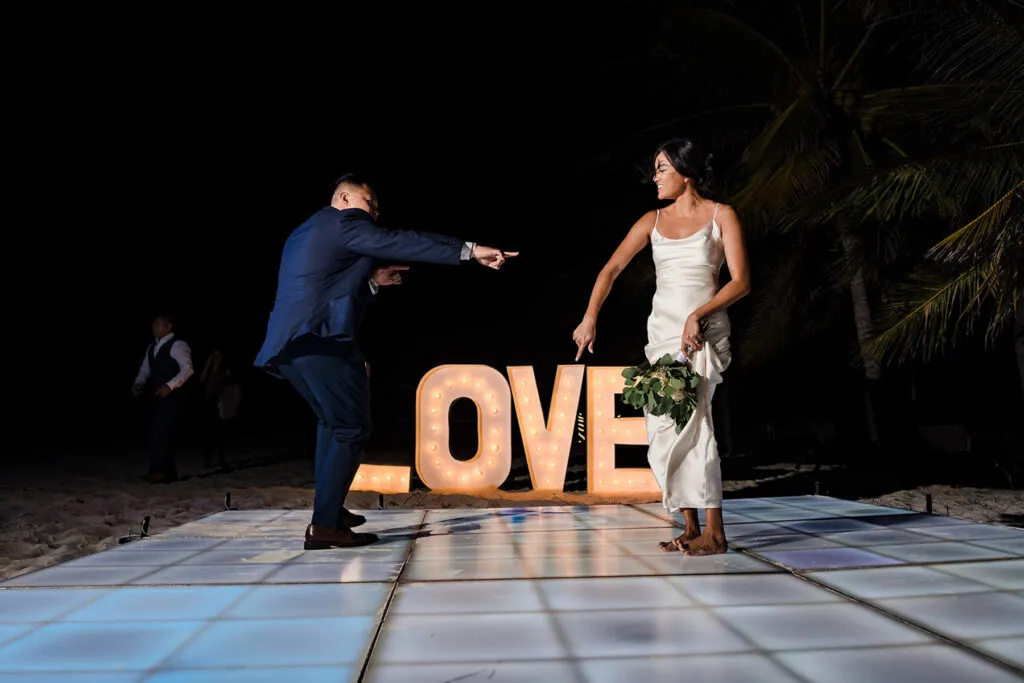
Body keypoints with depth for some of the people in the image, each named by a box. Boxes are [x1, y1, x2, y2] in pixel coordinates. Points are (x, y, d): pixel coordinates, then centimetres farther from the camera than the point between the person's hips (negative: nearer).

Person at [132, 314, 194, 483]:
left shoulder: (178, 345, -7)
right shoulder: (152, 347, 20)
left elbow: (187, 369, -18)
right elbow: (145, 370, 20)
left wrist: (170, 386, -29)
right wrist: (138, 384, 0)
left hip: (171, 397, -8)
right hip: (156, 397, 8)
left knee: (161, 432, -16)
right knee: (158, 433, 7)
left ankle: (160, 470, -15)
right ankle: (168, 472, 13)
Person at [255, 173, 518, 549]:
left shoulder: (304, 233, 28)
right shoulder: (344, 221, -1)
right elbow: (402, 243, -14)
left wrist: (371, 282, 20)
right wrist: (470, 250, -19)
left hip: (291, 341, 10)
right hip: (321, 339, -10)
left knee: (333, 420, 25)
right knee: (351, 427, -3)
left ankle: (328, 509, 29)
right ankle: (325, 525, -4)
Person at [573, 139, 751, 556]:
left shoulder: (721, 216, 1)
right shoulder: (654, 220, 12)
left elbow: (741, 282, -6)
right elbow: (612, 268, 6)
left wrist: (698, 315, -20)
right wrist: (590, 318, -7)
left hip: (703, 330, -5)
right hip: (662, 329, 5)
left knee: (691, 416, -22)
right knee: (665, 426, 1)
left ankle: (715, 532, -15)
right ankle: (691, 528, 12)